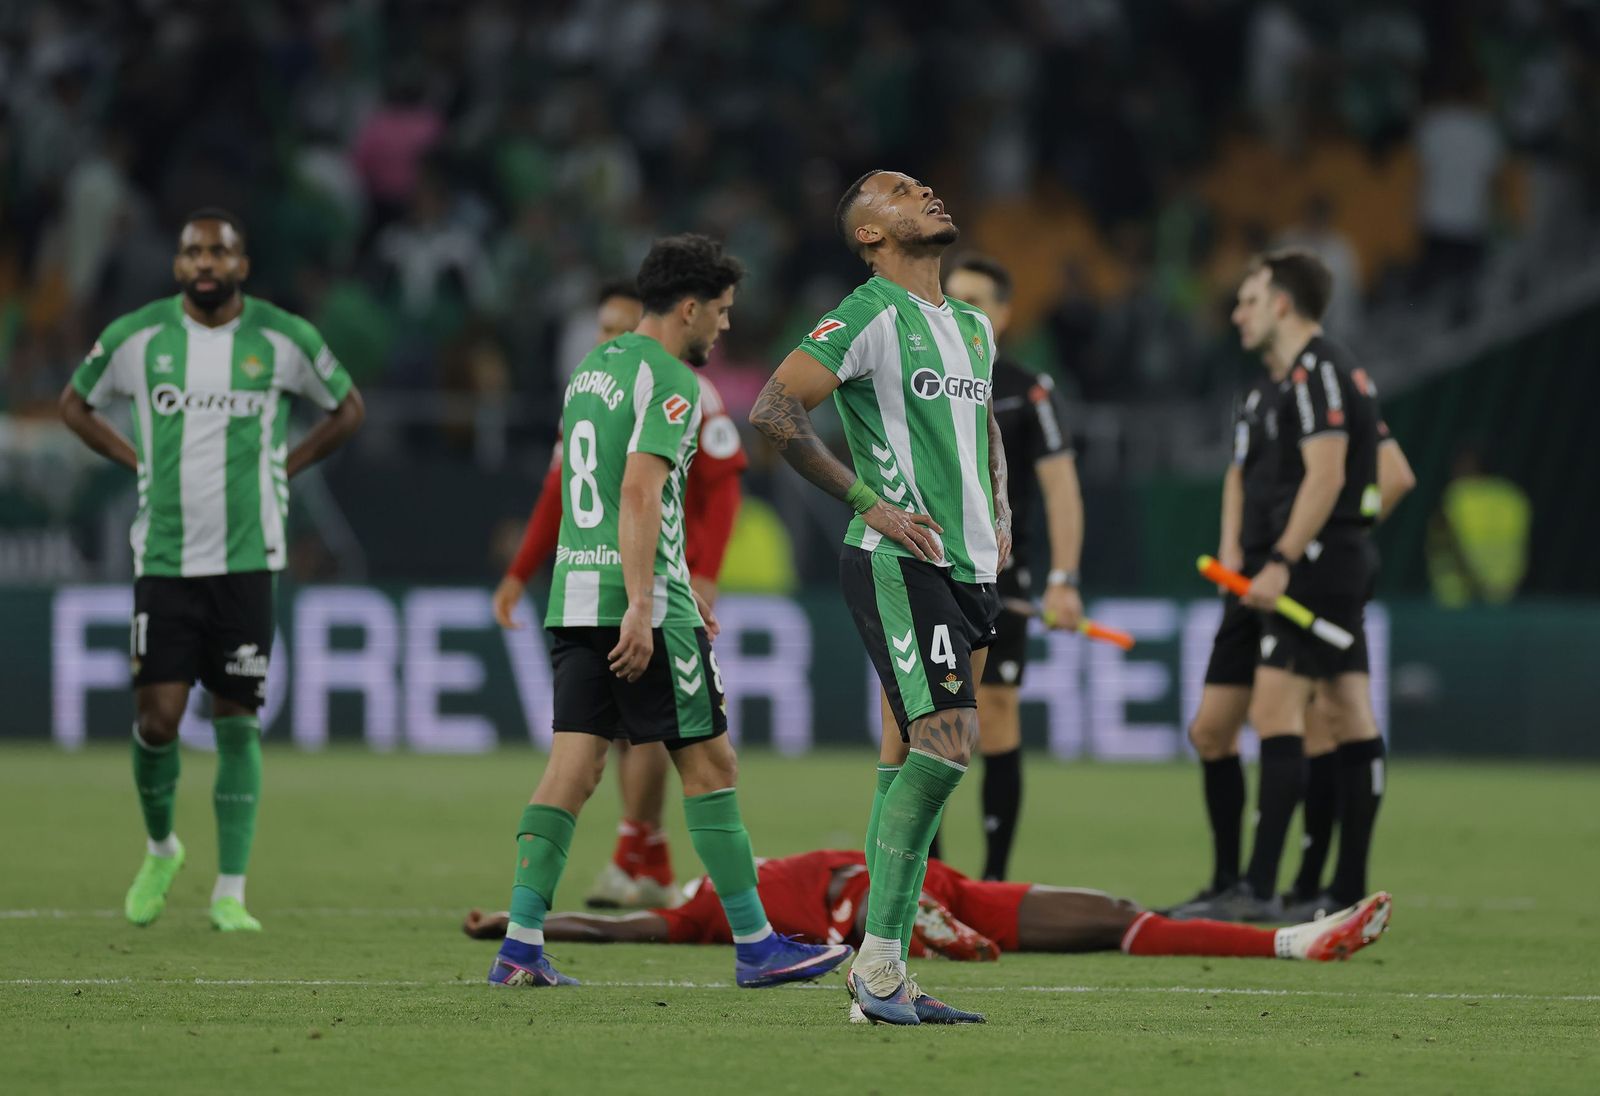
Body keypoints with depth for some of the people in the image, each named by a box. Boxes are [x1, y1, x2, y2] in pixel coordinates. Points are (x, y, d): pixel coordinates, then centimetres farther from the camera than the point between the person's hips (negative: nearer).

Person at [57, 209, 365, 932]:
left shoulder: (284, 340, 0)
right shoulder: (137, 337, 0)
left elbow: (348, 408, 16)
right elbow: (76, 404, 17)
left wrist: (284, 467, 6)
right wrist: (138, 462, 6)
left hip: (247, 561, 0)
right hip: (164, 560, 0)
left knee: (237, 723, -1)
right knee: (157, 716, -7)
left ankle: (230, 894, 5)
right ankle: (160, 849, 21)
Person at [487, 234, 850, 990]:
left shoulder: (592, 369, 18)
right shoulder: (670, 382, -9)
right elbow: (640, 490, -20)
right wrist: (642, 607, -24)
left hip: (574, 596, 8)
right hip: (641, 602, -8)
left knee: (573, 767, 3)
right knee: (708, 763, 0)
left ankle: (521, 943, -7)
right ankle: (755, 946, 4)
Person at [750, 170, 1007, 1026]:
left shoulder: (974, 328, 18)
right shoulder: (870, 316, -8)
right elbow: (772, 410, -13)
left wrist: (1000, 520, 19)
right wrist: (869, 501, -14)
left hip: (970, 570, 8)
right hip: (898, 564, -8)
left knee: (910, 762, 7)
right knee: (946, 743, -19)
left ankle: (886, 980, 7)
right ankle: (879, 961, -13)